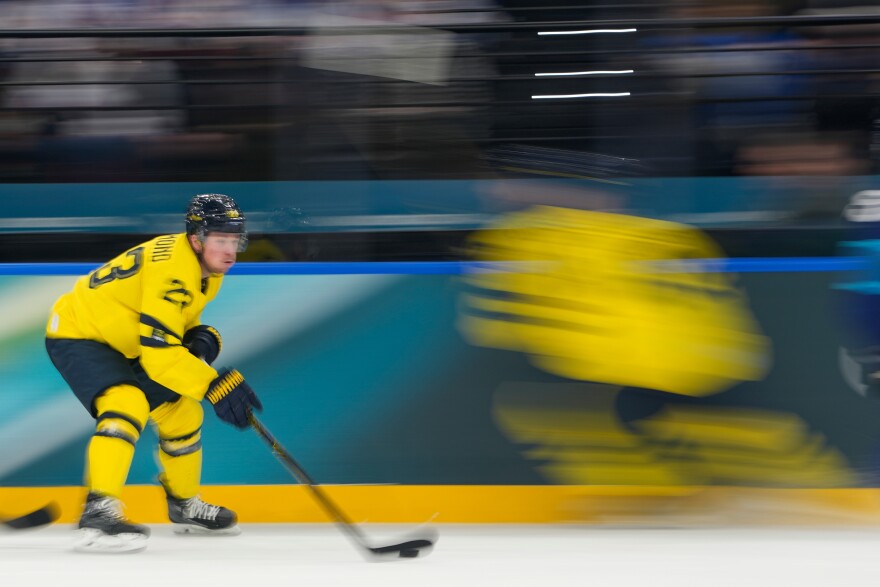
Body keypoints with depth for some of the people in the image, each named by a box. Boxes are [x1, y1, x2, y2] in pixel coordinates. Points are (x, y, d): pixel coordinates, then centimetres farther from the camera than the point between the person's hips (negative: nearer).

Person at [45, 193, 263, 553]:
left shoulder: (206, 268, -1)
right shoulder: (172, 269, -32)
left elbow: (179, 322, 13)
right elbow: (159, 353, -35)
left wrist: (202, 338, -9)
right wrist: (214, 385, -38)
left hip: (123, 343, 10)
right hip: (76, 335, -10)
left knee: (181, 410, 14)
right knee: (128, 403, -32)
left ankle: (184, 505, 36)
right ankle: (98, 514, -41)